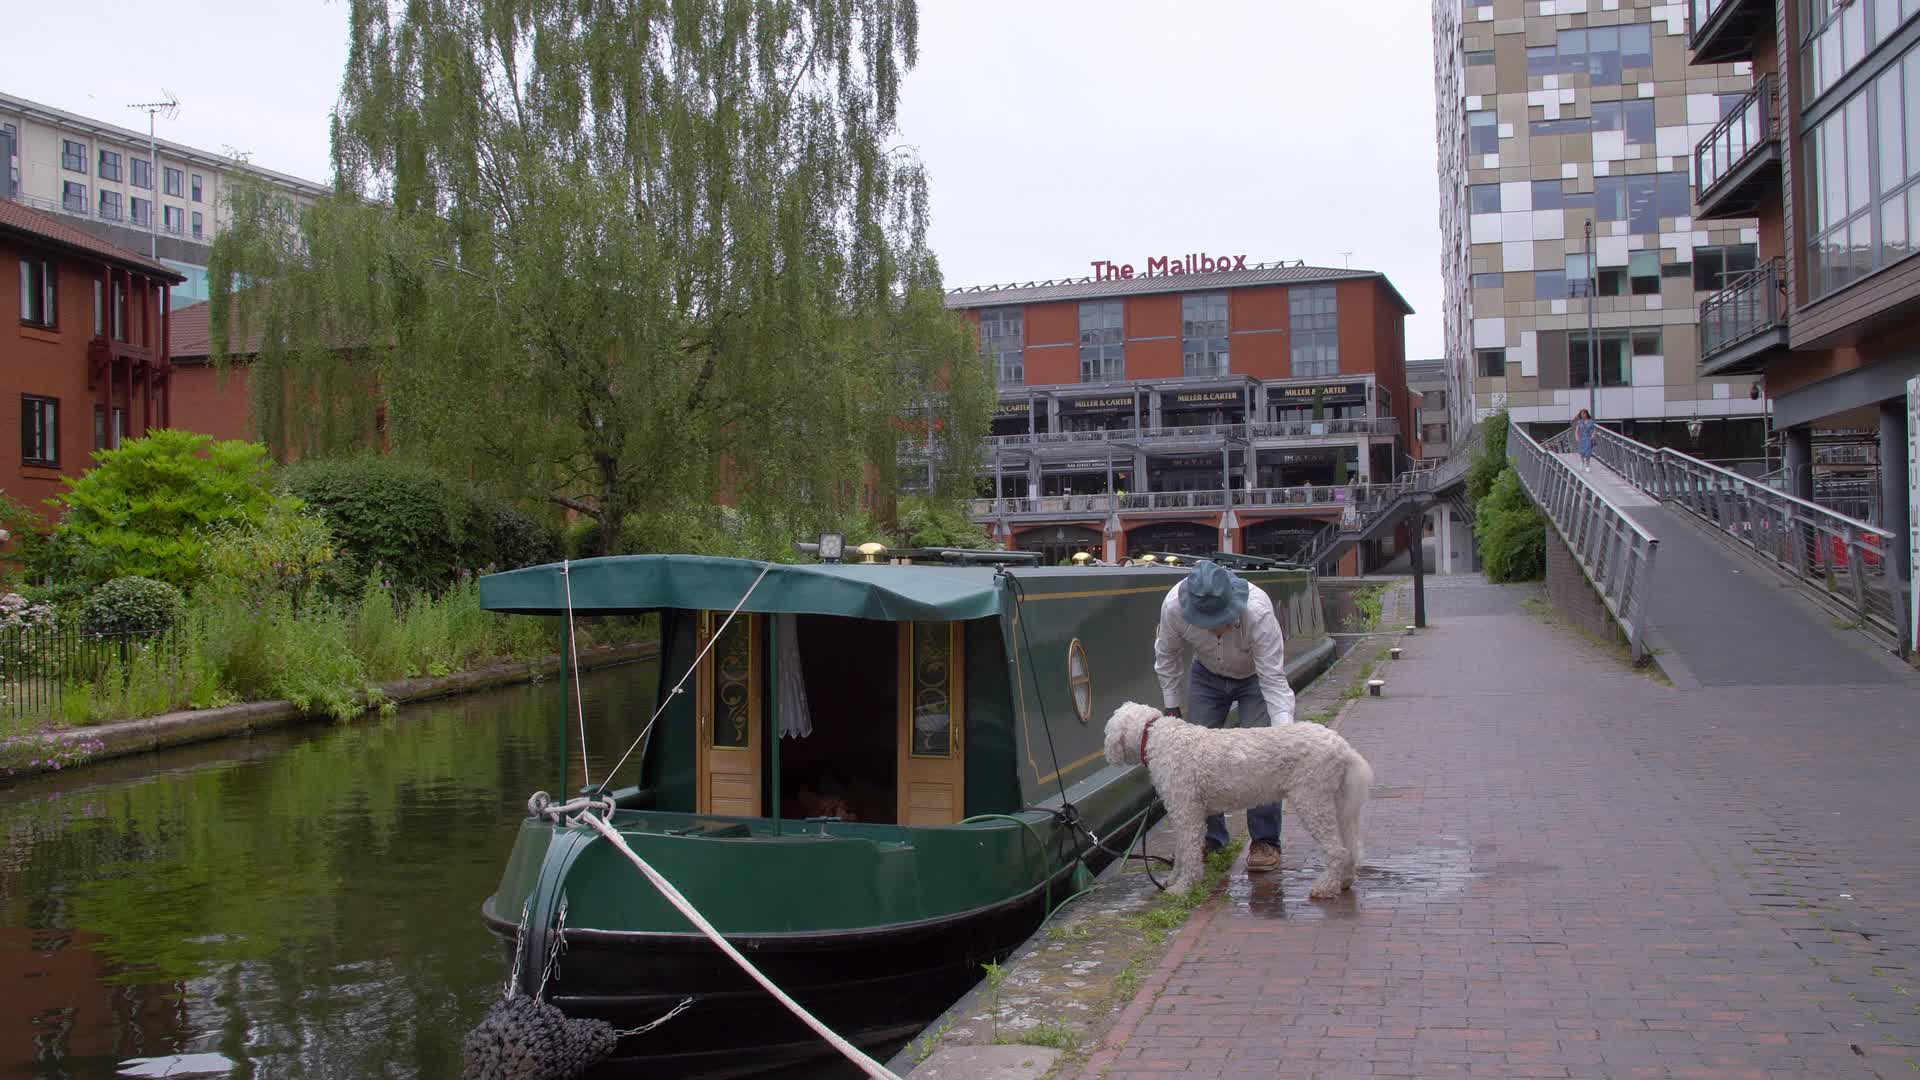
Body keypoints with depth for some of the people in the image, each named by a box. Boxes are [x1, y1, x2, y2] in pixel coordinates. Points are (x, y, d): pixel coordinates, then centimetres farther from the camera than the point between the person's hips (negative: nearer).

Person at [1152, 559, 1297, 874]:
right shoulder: (1173, 606, -33)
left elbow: (1274, 681, -36)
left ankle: (1265, 842, -4)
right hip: (1207, 673, 3)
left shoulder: (1258, 611, -41)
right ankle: (1211, 836, 12)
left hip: (1256, 673, -3)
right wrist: (1172, 708, -5)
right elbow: (1167, 655, -10)